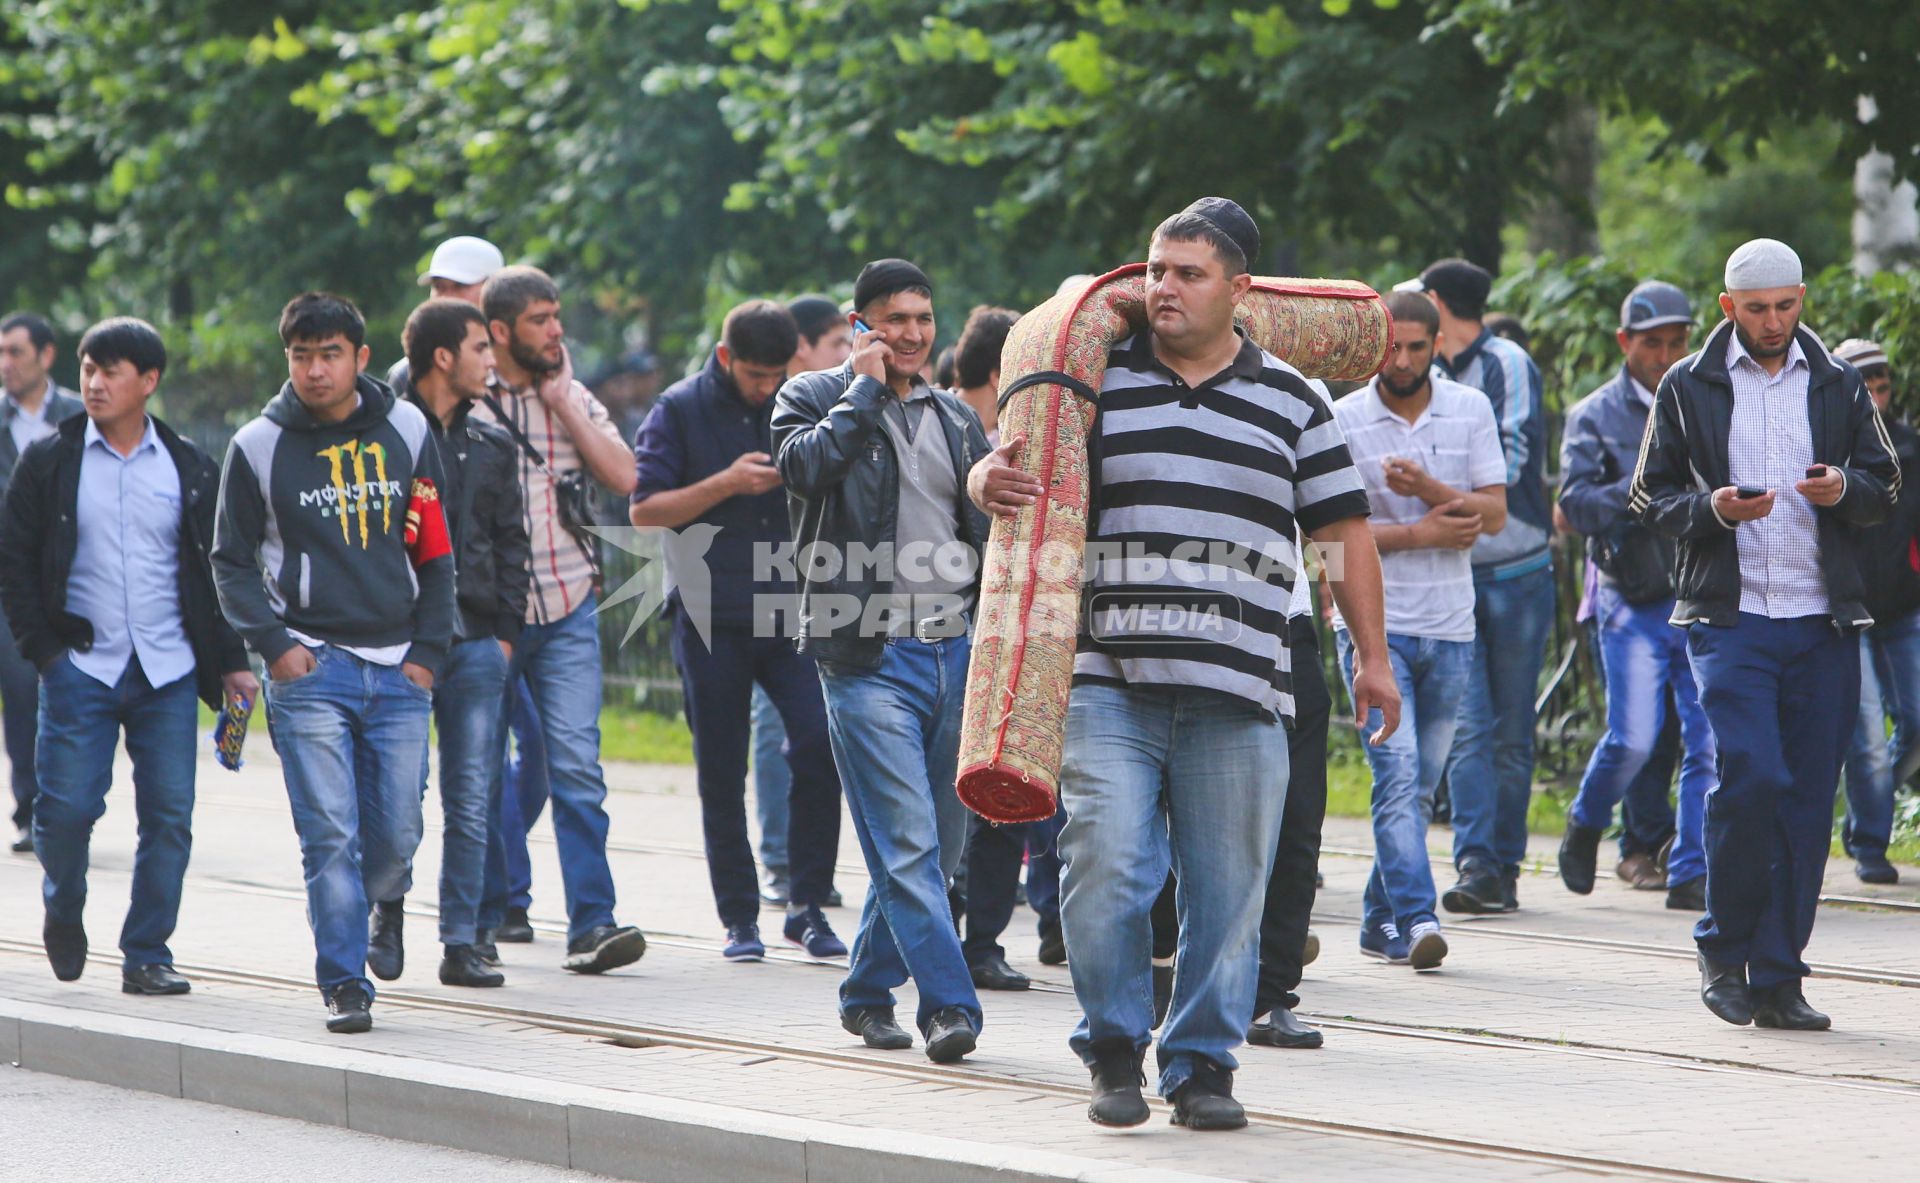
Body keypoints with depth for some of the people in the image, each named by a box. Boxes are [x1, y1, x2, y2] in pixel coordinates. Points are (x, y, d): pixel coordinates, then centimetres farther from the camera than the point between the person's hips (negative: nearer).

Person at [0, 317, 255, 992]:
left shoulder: (188, 470, 8)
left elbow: (218, 569, 14)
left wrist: (230, 660, 8)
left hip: (168, 671, 1)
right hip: (81, 668, -1)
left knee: (169, 814, -4)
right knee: (67, 806, -6)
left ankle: (147, 955, 6)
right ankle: (63, 911, 24)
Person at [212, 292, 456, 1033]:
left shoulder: (406, 432, 7)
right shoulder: (259, 447, 1)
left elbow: (435, 548, 11)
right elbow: (231, 561, 6)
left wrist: (429, 649, 3)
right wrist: (273, 643, -7)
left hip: (398, 670, 2)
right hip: (309, 667, -2)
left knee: (396, 836, 3)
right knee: (330, 834, -10)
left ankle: (350, 914, 32)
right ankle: (344, 984, -5)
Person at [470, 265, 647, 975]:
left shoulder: (574, 397, 9)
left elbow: (623, 479, -3)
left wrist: (561, 402, -6)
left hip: (567, 612, 2)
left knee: (577, 767, -9)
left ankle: (591, 924, -11)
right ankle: (482, 918, 20)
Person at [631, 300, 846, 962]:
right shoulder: (681, 410, 2)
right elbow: (644, 509, -4)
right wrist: (727, 484, -14)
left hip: (791, 610, 1)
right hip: (712, 620, -1)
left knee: (820, 745, -15)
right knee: (722, 775, 3)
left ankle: (808, 907, -5)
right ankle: (739, 918, 13)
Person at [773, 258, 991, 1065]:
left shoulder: (956, 420, 18)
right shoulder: (816, 398, 3)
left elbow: (987, 534, 22)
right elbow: (803, 466, -18)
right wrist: (865, 389, -10)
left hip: (954, 650, 6)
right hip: (869, 655, -6)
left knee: (939, 844, 8)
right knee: (907, 841, -13)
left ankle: (868, 990, 22)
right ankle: (948, 1006, -17)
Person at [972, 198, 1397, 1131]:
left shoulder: (1291, 402, 11)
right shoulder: (1096, 382, 9)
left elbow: (1343, 531, 15)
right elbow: (1004, 468, 12)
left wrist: (1371, 657, 12)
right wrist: (990, 482, -13)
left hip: (1239, 693, 1)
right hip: (1108, 683, -1)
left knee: (1227, 888, 2)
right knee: (1105, 867, -11)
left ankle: (1203, 1062, 16)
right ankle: (1115, 1048, 8)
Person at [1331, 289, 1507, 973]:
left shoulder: (1469, 411, 6)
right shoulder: (1343, 420, -2)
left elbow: (1494, 513, 0)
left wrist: (1429, 489, -17)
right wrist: (1419, 535, -12)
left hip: (1449, 628, 4)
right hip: (1372, 622, -3)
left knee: (1419, 783, 8)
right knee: (1397, 770, -16)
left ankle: (1380, 920, 18)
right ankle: (1415, 918, -22)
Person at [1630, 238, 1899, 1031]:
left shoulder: (1838, 385, 12)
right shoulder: (1688, 388, 6)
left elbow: (1884, 486, 17)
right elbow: (1649, 498, 8)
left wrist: (1845, 489, -6)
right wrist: (1710, 510, -12)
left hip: (1822, 621, 3)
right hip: (1729, 616, -3)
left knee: (1808, 800, 1)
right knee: (1750, 778, -17)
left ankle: (1778, 978, 8)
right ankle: (1724, 950, 2)